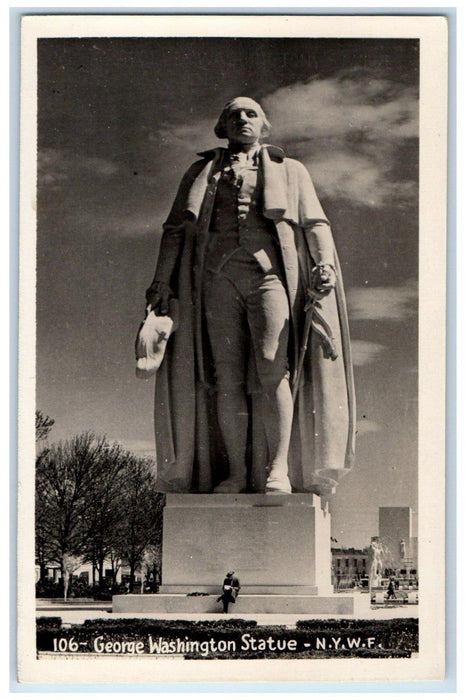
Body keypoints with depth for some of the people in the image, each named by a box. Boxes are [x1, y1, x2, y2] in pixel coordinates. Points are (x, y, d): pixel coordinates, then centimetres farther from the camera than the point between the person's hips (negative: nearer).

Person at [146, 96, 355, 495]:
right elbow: (176, 230, 22)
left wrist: (325, 262, -7)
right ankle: (235, 472, -5)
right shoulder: (202, 173, 25)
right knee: (225, 376, -7)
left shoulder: (289, 170, 22)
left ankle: (279, 470, -20)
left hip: (269, 272, -2)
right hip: (218, 277, 2)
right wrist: (162, 282, 10)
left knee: (272, 366, -19)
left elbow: (316, 223, 12)